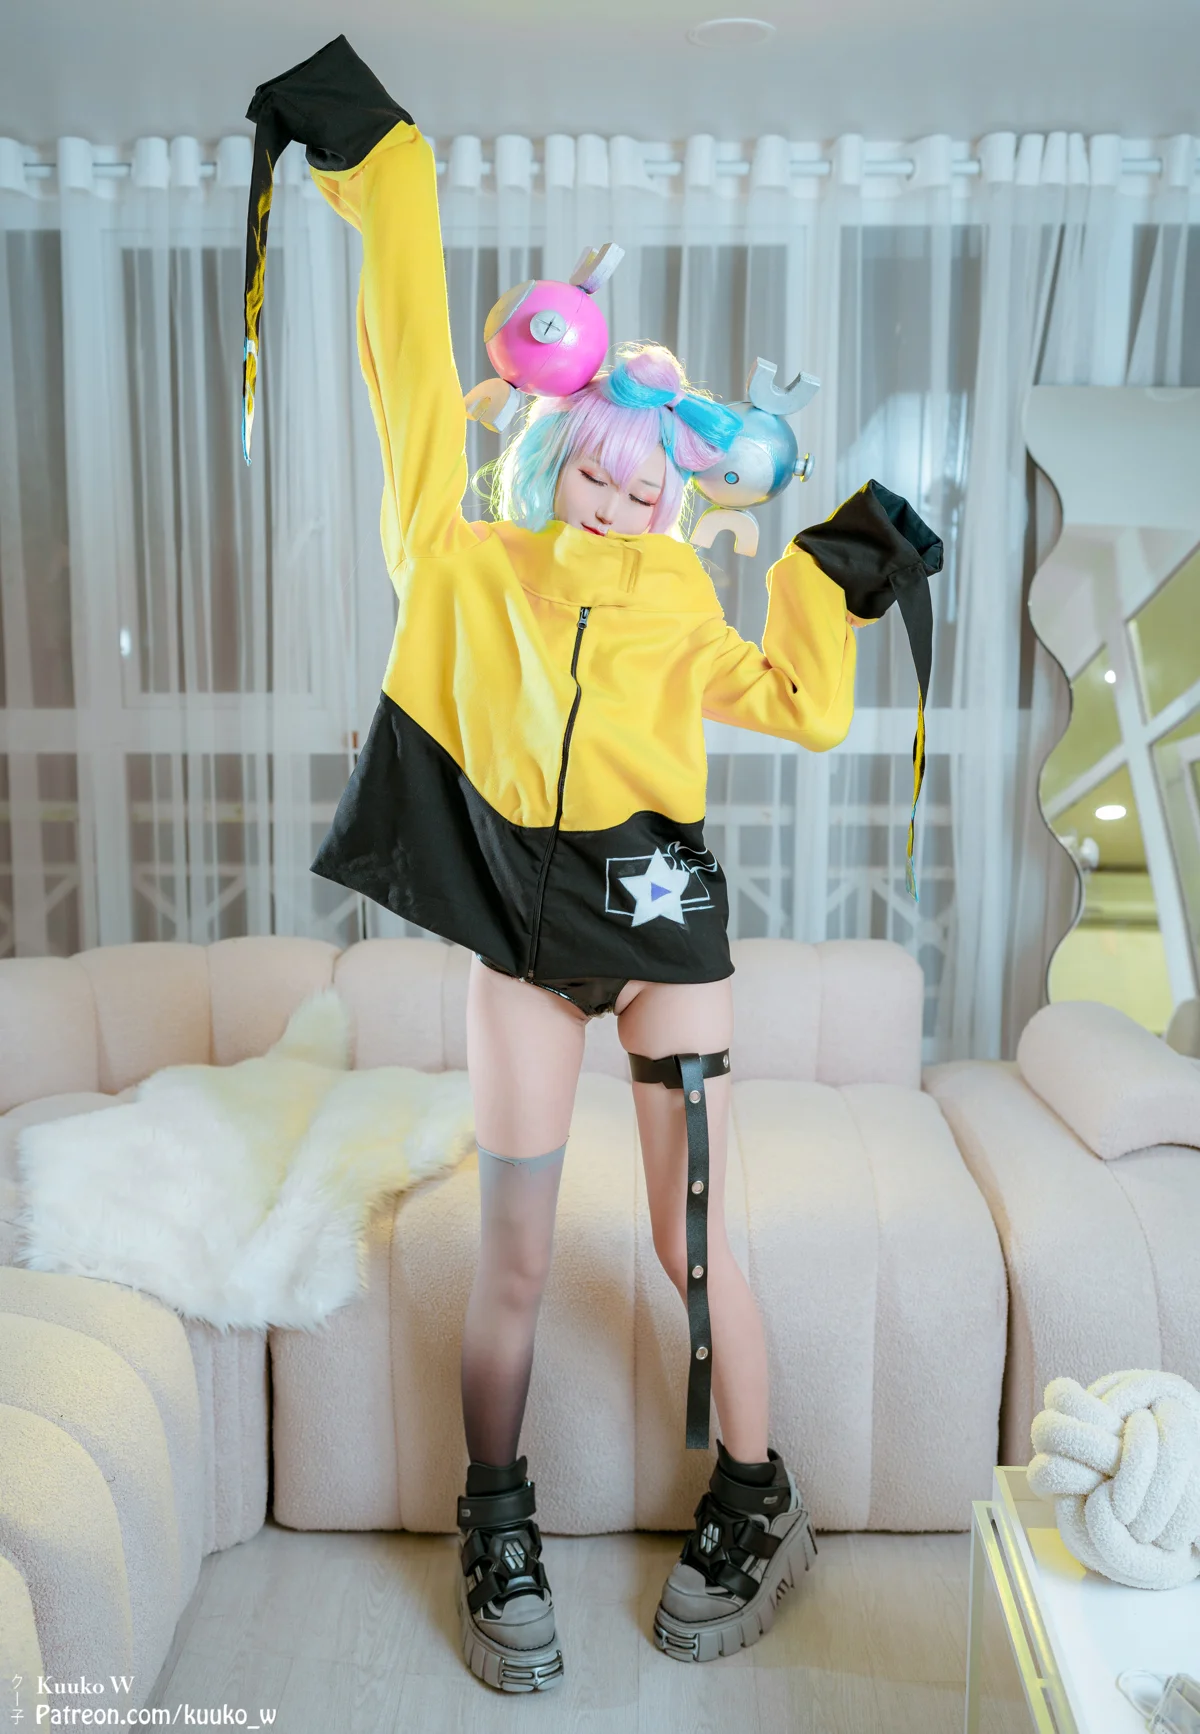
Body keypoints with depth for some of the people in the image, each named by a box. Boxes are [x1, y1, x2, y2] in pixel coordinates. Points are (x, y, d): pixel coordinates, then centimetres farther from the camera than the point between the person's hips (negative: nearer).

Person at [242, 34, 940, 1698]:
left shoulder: (681, 598, 6)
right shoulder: (466, 558, 3)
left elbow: (806, 707, 6)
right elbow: (416, 366, 3)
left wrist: (830, 569, 3)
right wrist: (379, 161, 4)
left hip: (661, 908, 0)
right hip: (520, 922, 0)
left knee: (691, 1239, 6)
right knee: (512, 1259, 7)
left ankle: (758, 1510, 28)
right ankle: (498, 1532, 28)